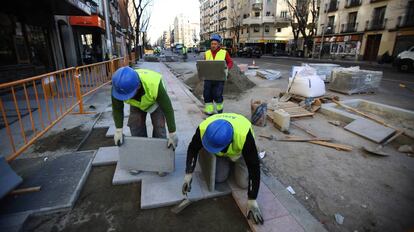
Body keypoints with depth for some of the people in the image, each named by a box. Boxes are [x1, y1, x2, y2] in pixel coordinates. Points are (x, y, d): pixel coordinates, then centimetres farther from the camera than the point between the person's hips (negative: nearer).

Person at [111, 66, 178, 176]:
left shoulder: (154, 84, -46)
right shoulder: (118, 86, -35)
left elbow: (168, 109, -34)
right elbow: (117, 109, -17)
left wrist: (172, 134, -29)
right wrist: (119, 131, -16)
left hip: (156, 102, -3)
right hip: (136, 104, 3)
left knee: (159, 127, -11)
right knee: (136, 127, -4)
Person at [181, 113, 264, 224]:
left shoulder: (244, 135, -46)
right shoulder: (203, 128, -37)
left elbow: (254, 167, -36)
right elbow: (193, 149, -17)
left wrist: (252, 201, -32)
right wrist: (188, 175, -22)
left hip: (241, 151, -2)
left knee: (244, 183, -10)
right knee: (219, 178, -8)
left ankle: (235, 160, 18)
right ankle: (227, 161, 21)